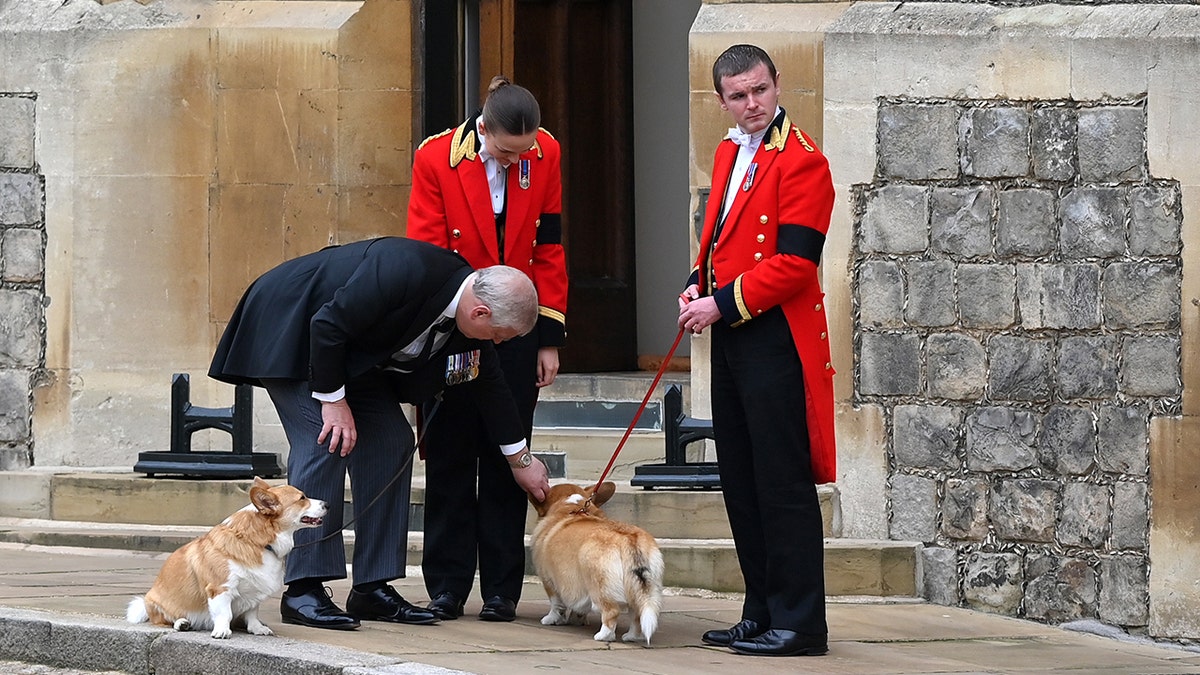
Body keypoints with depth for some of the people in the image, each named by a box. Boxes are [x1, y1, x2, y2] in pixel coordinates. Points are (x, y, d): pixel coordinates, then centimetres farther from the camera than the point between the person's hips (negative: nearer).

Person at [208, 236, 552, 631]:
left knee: (390, 442, 1)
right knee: (325, 443, -19)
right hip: (290, 329, -9)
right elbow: (327, 326, -30)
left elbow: (488, 384, 9)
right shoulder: (405, 271, -35)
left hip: (351, 351, 9)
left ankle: (372, 588, 4)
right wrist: (333, 399, -22)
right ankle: (303, 591, -17)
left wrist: (520, 459, 16)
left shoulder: (470, 299, -7)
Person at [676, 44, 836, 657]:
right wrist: (699, 285, 6)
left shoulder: (802, 162, -12)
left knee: (782, 485, -6)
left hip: (777, 338, -9)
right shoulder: (729, 153, 16)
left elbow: (793, 263, -18)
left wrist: (722, 304, -16)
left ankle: (800, 624, -2)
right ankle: (763, 616, 20)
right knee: (741, 483, 12)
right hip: (730, 337, 9)